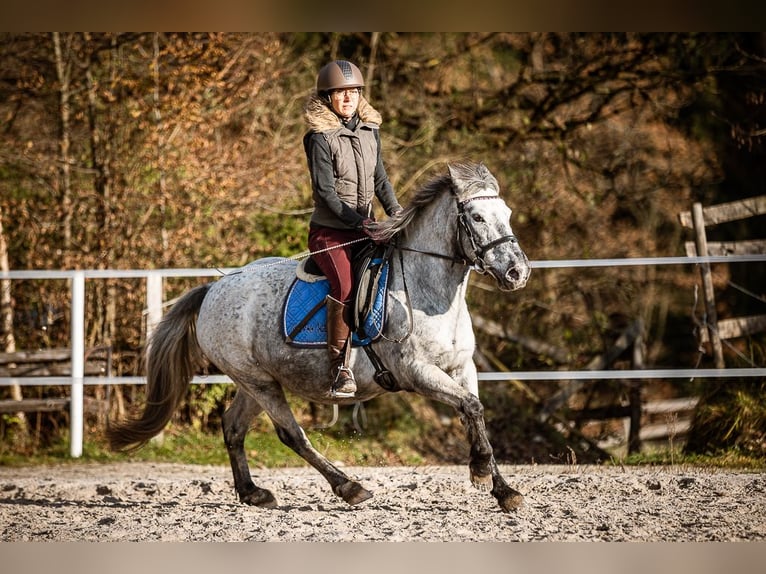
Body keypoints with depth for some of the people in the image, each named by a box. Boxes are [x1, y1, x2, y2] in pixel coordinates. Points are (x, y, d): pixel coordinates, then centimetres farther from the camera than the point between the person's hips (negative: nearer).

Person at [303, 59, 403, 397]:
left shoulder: (370, 131, 9)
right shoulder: (320, 137, -10)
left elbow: (379, 178, 14)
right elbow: (326, 190, -15)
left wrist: (395, 211, -2)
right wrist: (357, 221, -22)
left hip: (364, 228, 6)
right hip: (329, 231, -6)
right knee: (344, 286, -28)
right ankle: (339, 369, -23)